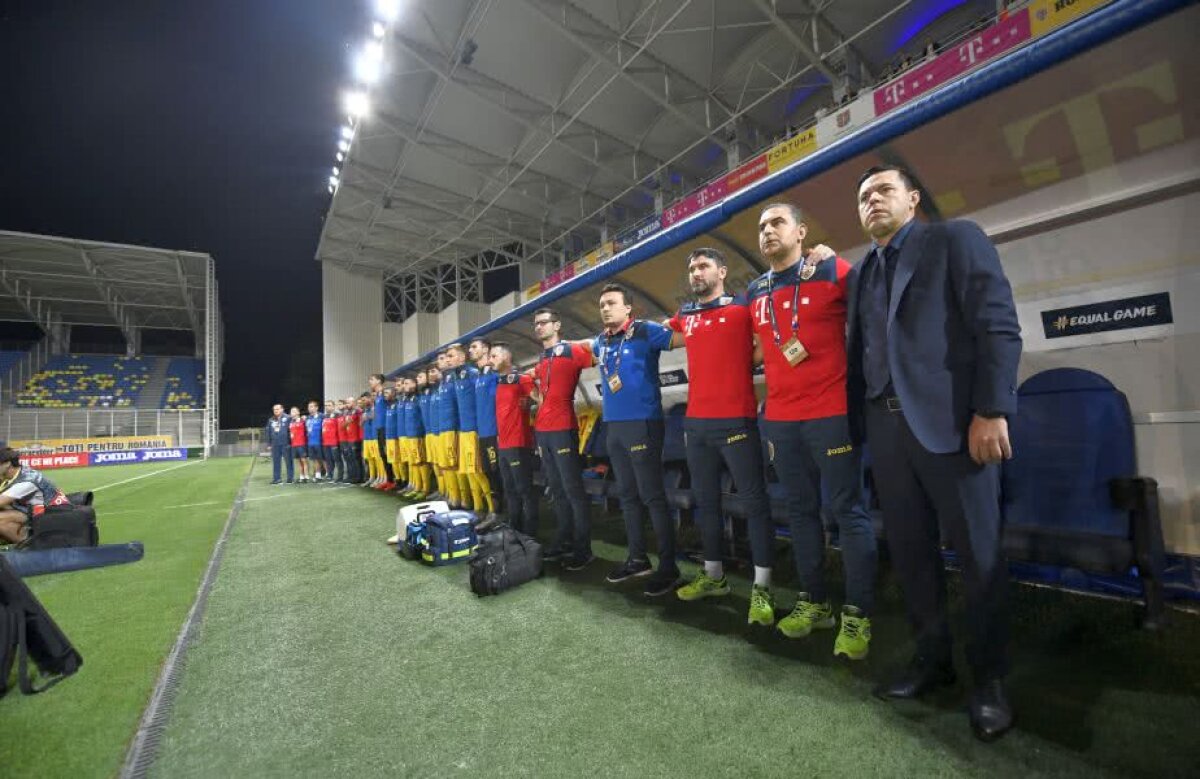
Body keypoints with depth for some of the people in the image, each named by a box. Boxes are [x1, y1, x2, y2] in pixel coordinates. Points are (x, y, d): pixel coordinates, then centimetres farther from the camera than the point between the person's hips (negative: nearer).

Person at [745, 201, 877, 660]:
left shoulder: (833, 273, -3)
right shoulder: (754, 293, 12)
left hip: (831, 413, -5)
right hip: (780, 419, 5)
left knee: (847, 511, 1)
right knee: (801, 511, 12)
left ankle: (858, 615, 13)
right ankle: (813, 602, 26)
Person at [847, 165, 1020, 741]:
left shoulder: (956, 239, 3)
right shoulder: (860, 273, 19)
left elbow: (999, 325, -7)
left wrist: (991, 410, -15)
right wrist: (861, 422, 9)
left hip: (950, 421, -5)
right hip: (885, 426, 6)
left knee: (977, 552, 4)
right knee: (909, 549, 12)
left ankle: (989, 677, 22)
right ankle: (932, 657, 28)